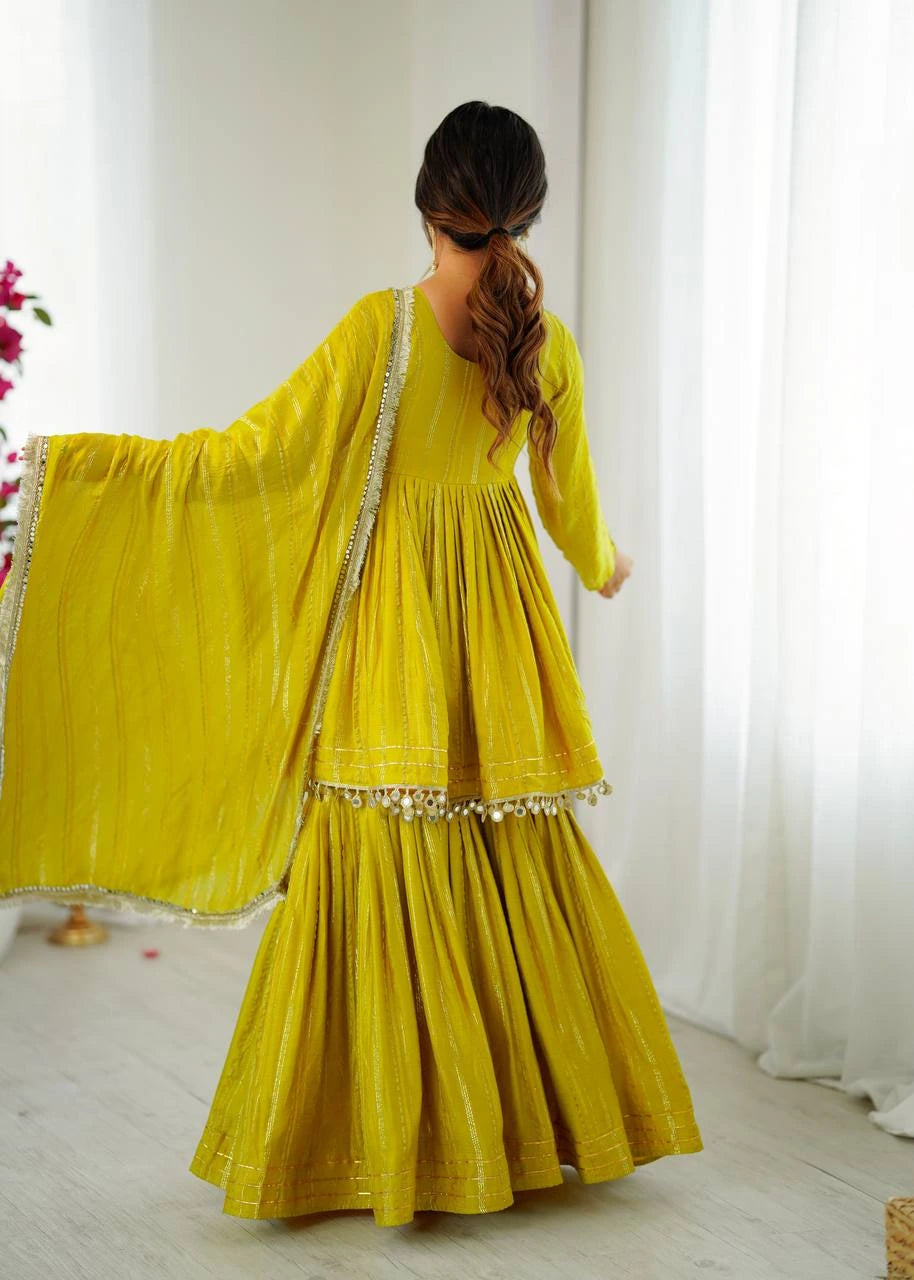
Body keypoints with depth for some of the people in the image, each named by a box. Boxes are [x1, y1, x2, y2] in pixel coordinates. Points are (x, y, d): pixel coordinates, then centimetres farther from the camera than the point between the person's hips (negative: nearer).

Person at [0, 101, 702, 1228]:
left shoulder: (381, 325, -11)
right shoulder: (551, 344, 0)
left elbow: (259, 450, -12)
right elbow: (571, 504, 10)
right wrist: (605, 567, 34)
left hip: (392, 627, -4)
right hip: (501, 628, 4)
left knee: (389, 874, 2)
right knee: (516, 873, 12)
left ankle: (392, 1140, 7)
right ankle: (531, 1114, 21)